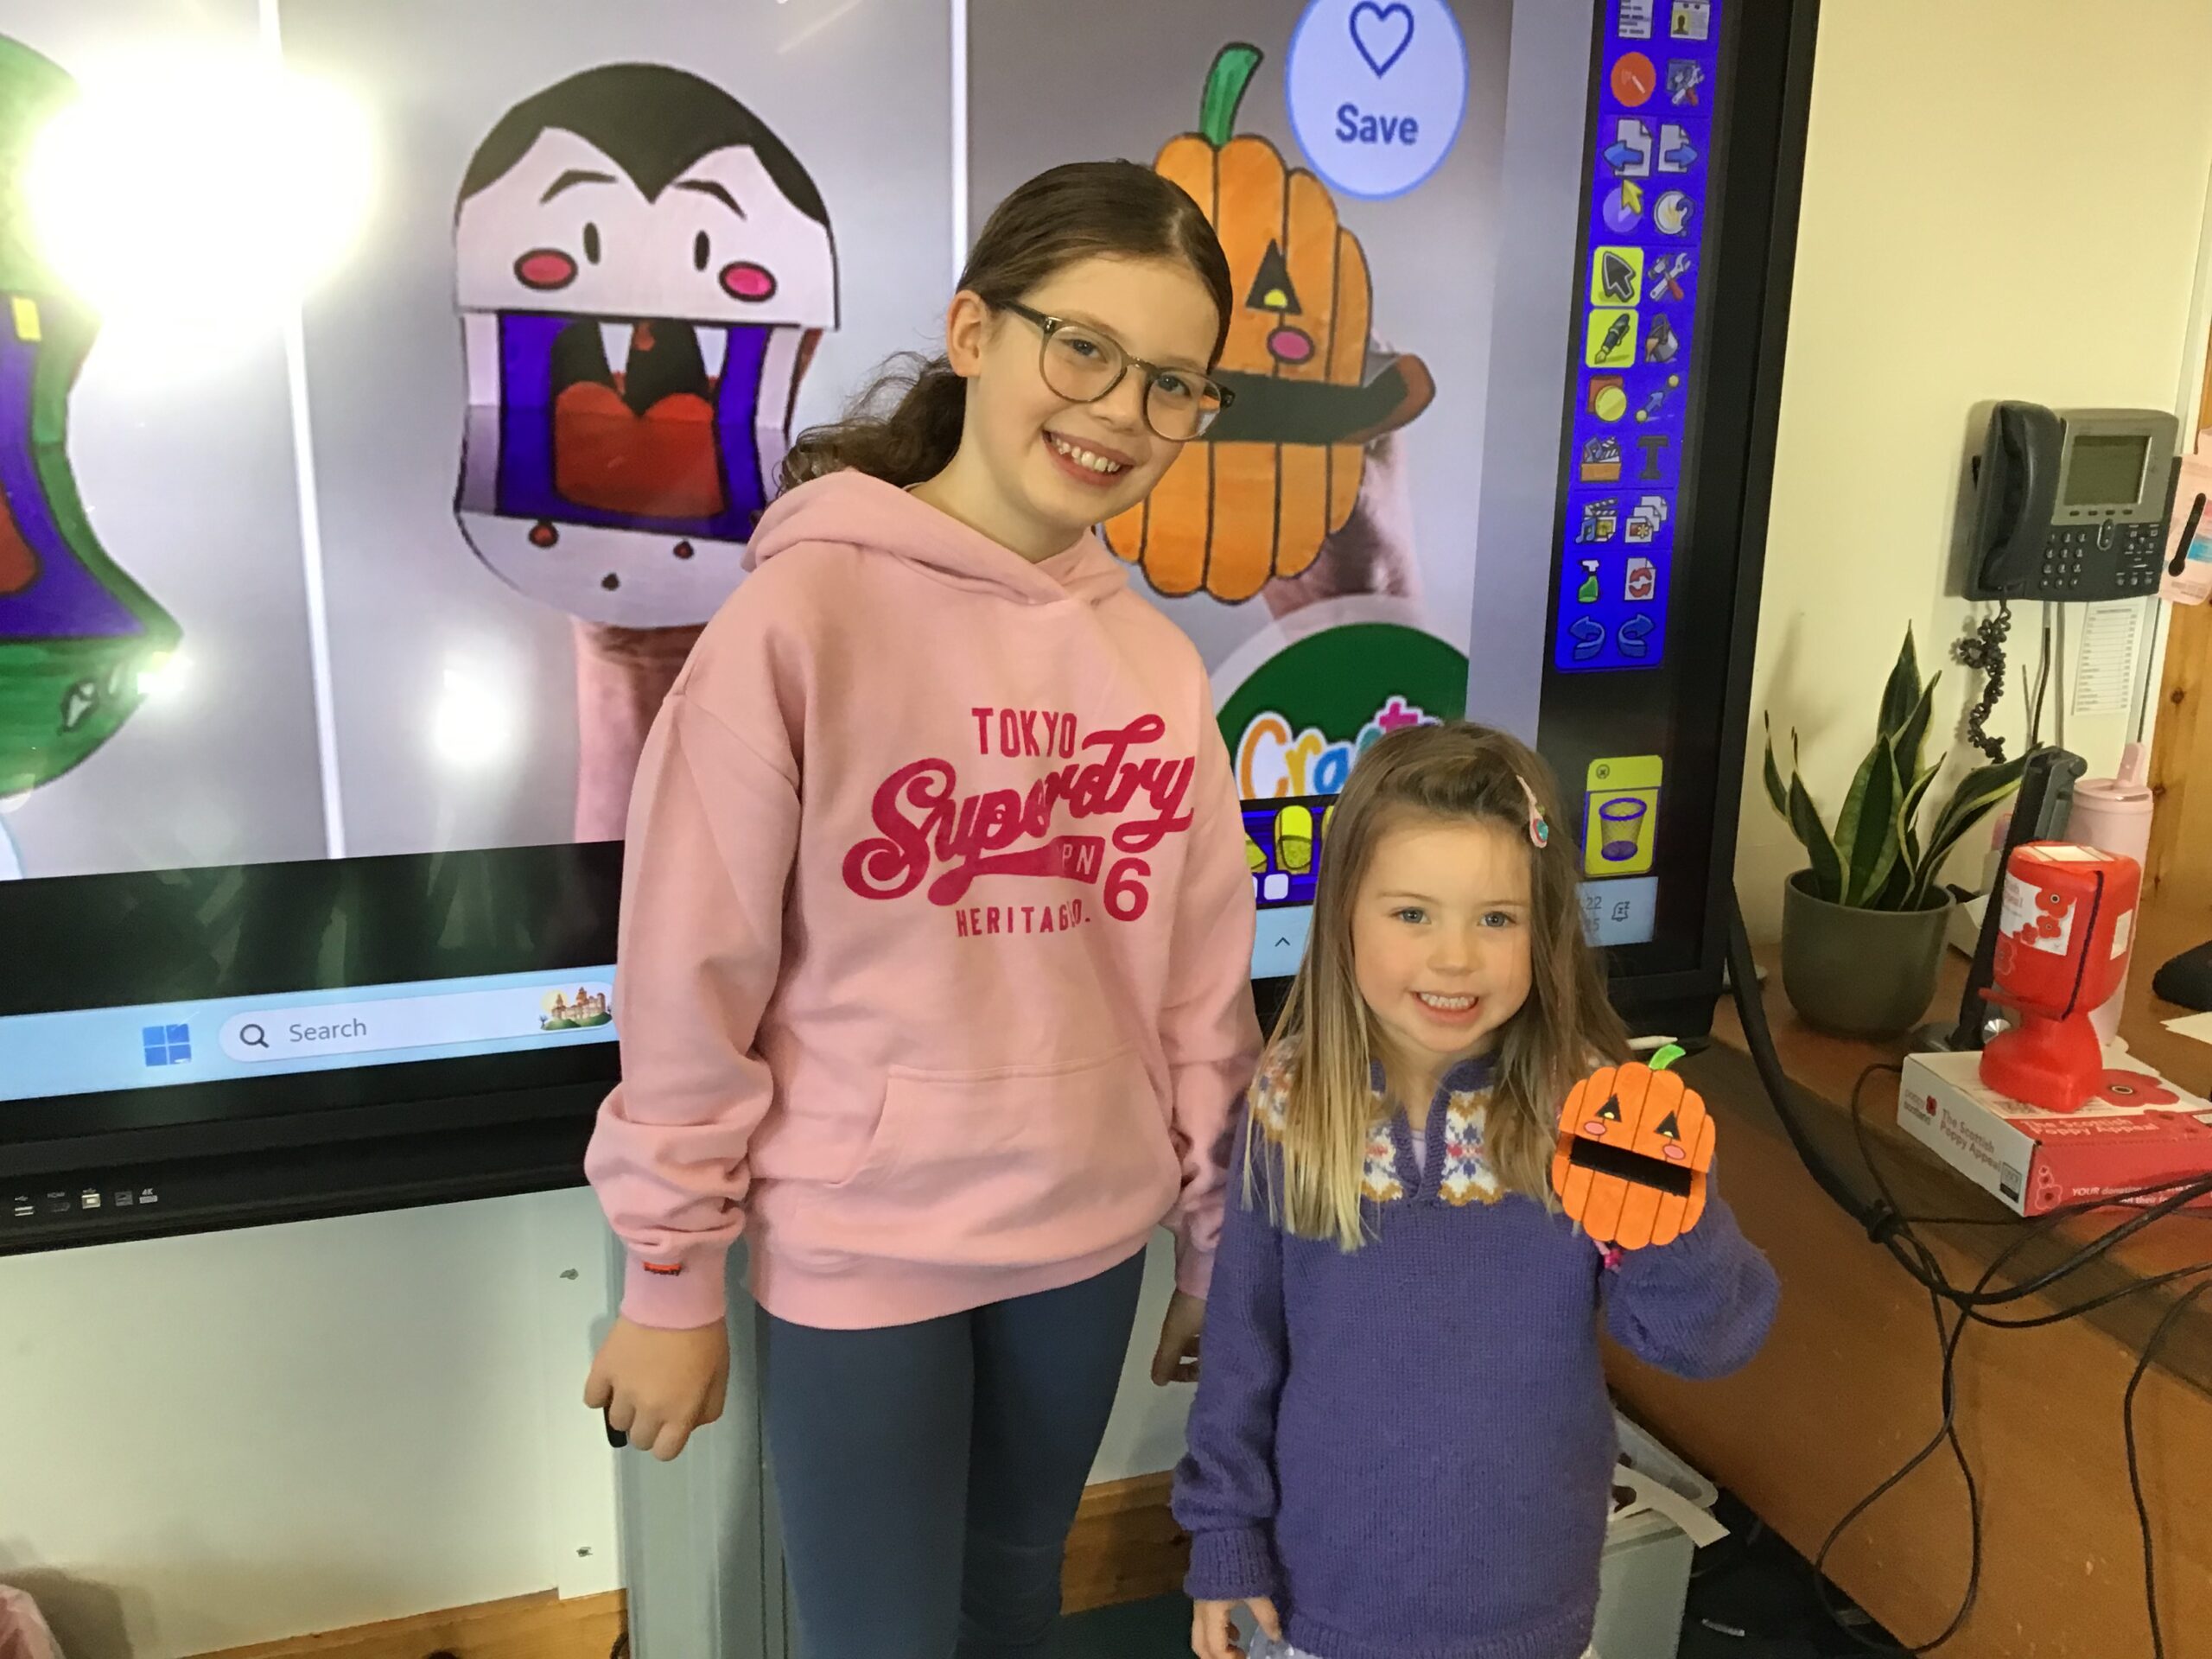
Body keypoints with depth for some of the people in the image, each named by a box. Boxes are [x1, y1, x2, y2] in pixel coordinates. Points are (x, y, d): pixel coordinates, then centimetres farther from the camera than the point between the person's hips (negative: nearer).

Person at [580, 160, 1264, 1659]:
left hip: (1086, 1240, 5)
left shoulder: (1157, 659, -1)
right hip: (857, 1252, -4)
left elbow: (1203, 988, 5)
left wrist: (1218, 1249, 11)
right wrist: (673, 1282, -6)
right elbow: (690, 977, -11)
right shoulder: (805, 612, -16)